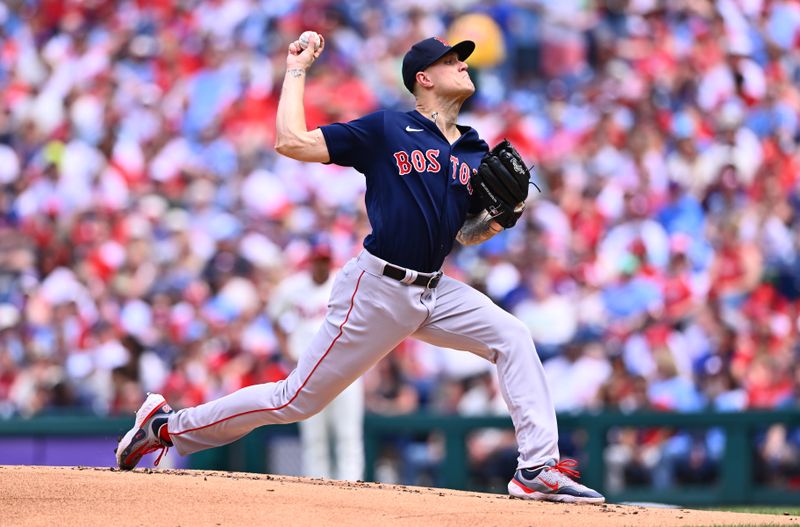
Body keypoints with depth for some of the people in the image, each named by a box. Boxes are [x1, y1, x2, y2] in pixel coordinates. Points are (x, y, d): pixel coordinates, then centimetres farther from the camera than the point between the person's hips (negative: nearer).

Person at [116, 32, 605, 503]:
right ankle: (169, 425, 12)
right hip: (379, 289, -6)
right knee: (298, 400, -2)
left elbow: (467, 234, 18)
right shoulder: (386, 130, -5)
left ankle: (539, 469, -12)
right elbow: (292, 142, -10)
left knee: (514, 339, -11)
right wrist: (297, 69, -3)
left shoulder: (475, 154, 12)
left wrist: (503, 213, -2)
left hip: (435, 290, 6)